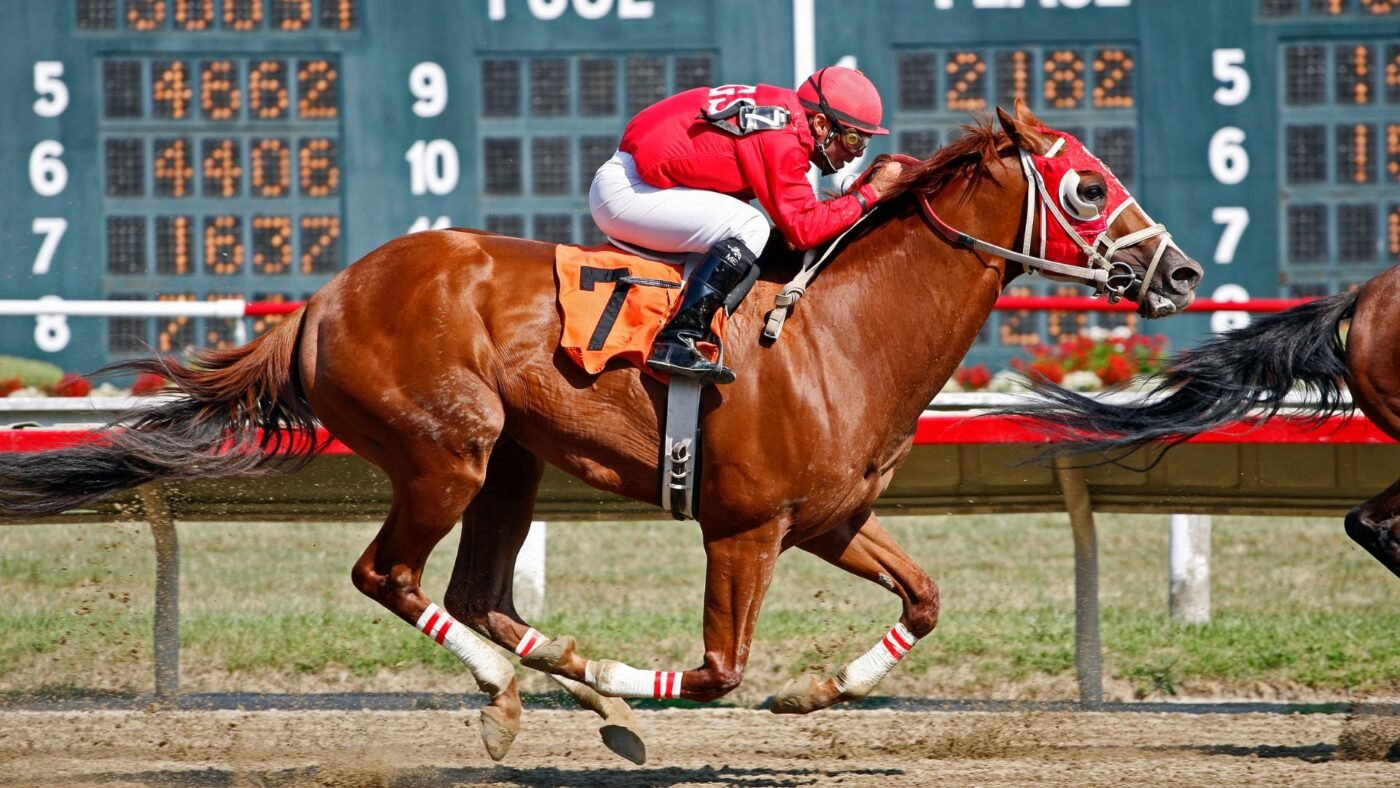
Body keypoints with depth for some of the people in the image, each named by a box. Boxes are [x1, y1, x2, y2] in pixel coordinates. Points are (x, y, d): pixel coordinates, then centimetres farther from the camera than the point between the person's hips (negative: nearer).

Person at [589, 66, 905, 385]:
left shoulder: (781, 110, 10)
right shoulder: (783, 139, -18)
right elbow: (803, 227, -18)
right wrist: (871, 193, -9)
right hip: (623, 192, -10)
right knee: (749, 227, -20)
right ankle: (677, 343, -26)